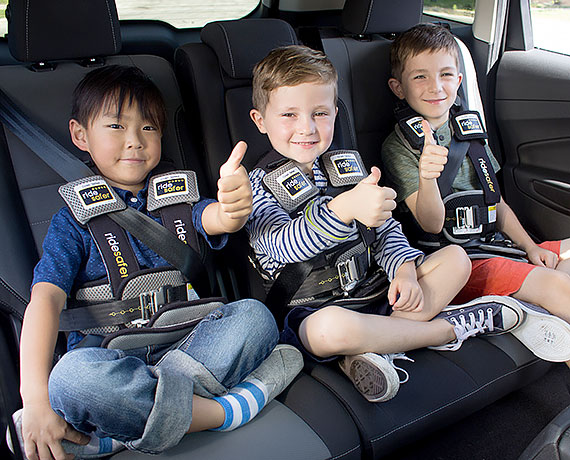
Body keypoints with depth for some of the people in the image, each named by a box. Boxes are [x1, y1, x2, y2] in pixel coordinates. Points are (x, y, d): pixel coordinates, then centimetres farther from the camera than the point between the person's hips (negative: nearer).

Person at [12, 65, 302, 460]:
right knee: (71, 376, -34)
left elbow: (214, 218, -10)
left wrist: (233, 207, -38)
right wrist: (36, 400, -21)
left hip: (186, 343, 2)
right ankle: (227, 411, -24)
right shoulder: (75, 220, 6)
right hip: (109, 353, -2)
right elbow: (46, 299, -7)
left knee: (254, 315, -24)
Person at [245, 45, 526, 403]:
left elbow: (386, 229, 13)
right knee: (333, 328, -40)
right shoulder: (259, 186, -7)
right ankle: (448, 329, -12)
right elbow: (282, 245, -26)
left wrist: (405, 270, -8)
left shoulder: (348, 166, 11)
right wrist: (345, 208, -44)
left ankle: (379, 347, -21)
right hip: (310, 309, -6)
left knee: (456, 258, -1)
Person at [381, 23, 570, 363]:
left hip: (494, 245, 8)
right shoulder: (398, 146, -9)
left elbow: (496, 201, 19)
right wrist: (426, 177, -37)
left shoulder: (470, 128, 12)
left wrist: (530, 246, 8)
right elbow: (432, 223, -18)